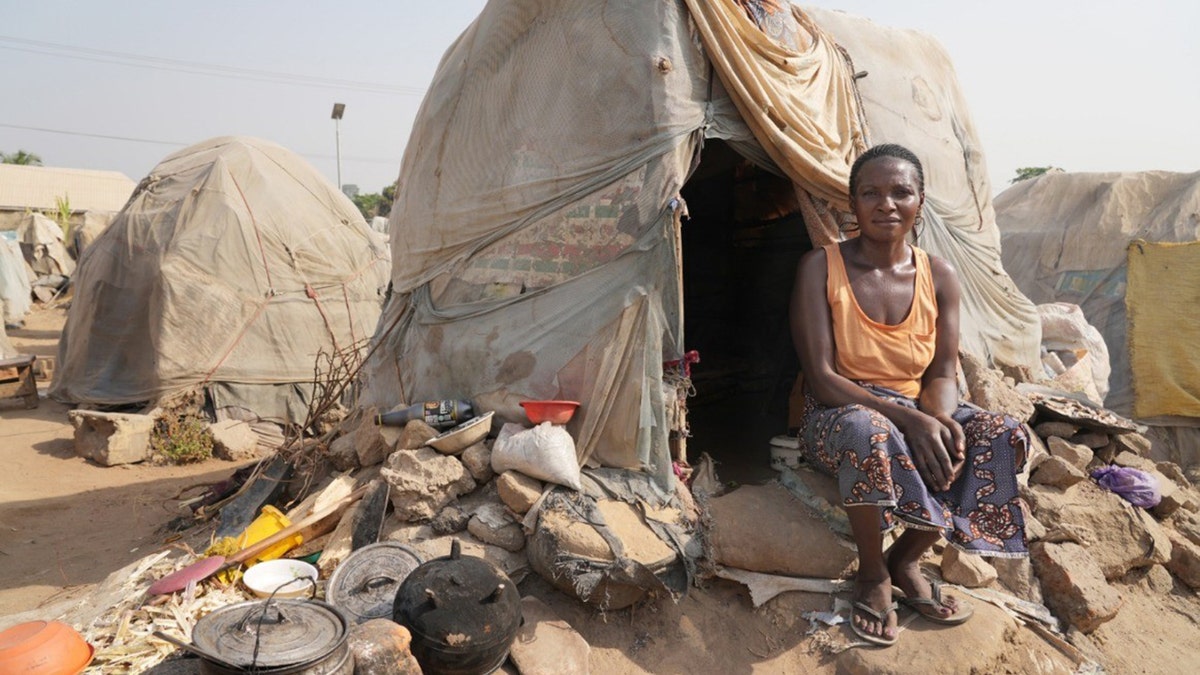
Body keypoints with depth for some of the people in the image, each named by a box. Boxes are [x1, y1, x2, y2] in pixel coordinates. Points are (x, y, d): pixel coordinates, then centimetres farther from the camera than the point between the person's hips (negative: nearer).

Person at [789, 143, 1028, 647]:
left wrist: (940, 419, -24)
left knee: (1005, 436, -20)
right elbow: (821, 378, -17)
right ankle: (872, 574, -11)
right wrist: (907, 418, -29)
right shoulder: (821, 268, -12)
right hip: (838, 413, -5)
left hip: (916, 409, 5)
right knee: (869, 431, -40)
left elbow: (942, 375, 1)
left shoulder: (939, 276, 2)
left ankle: (906, 561, -2)